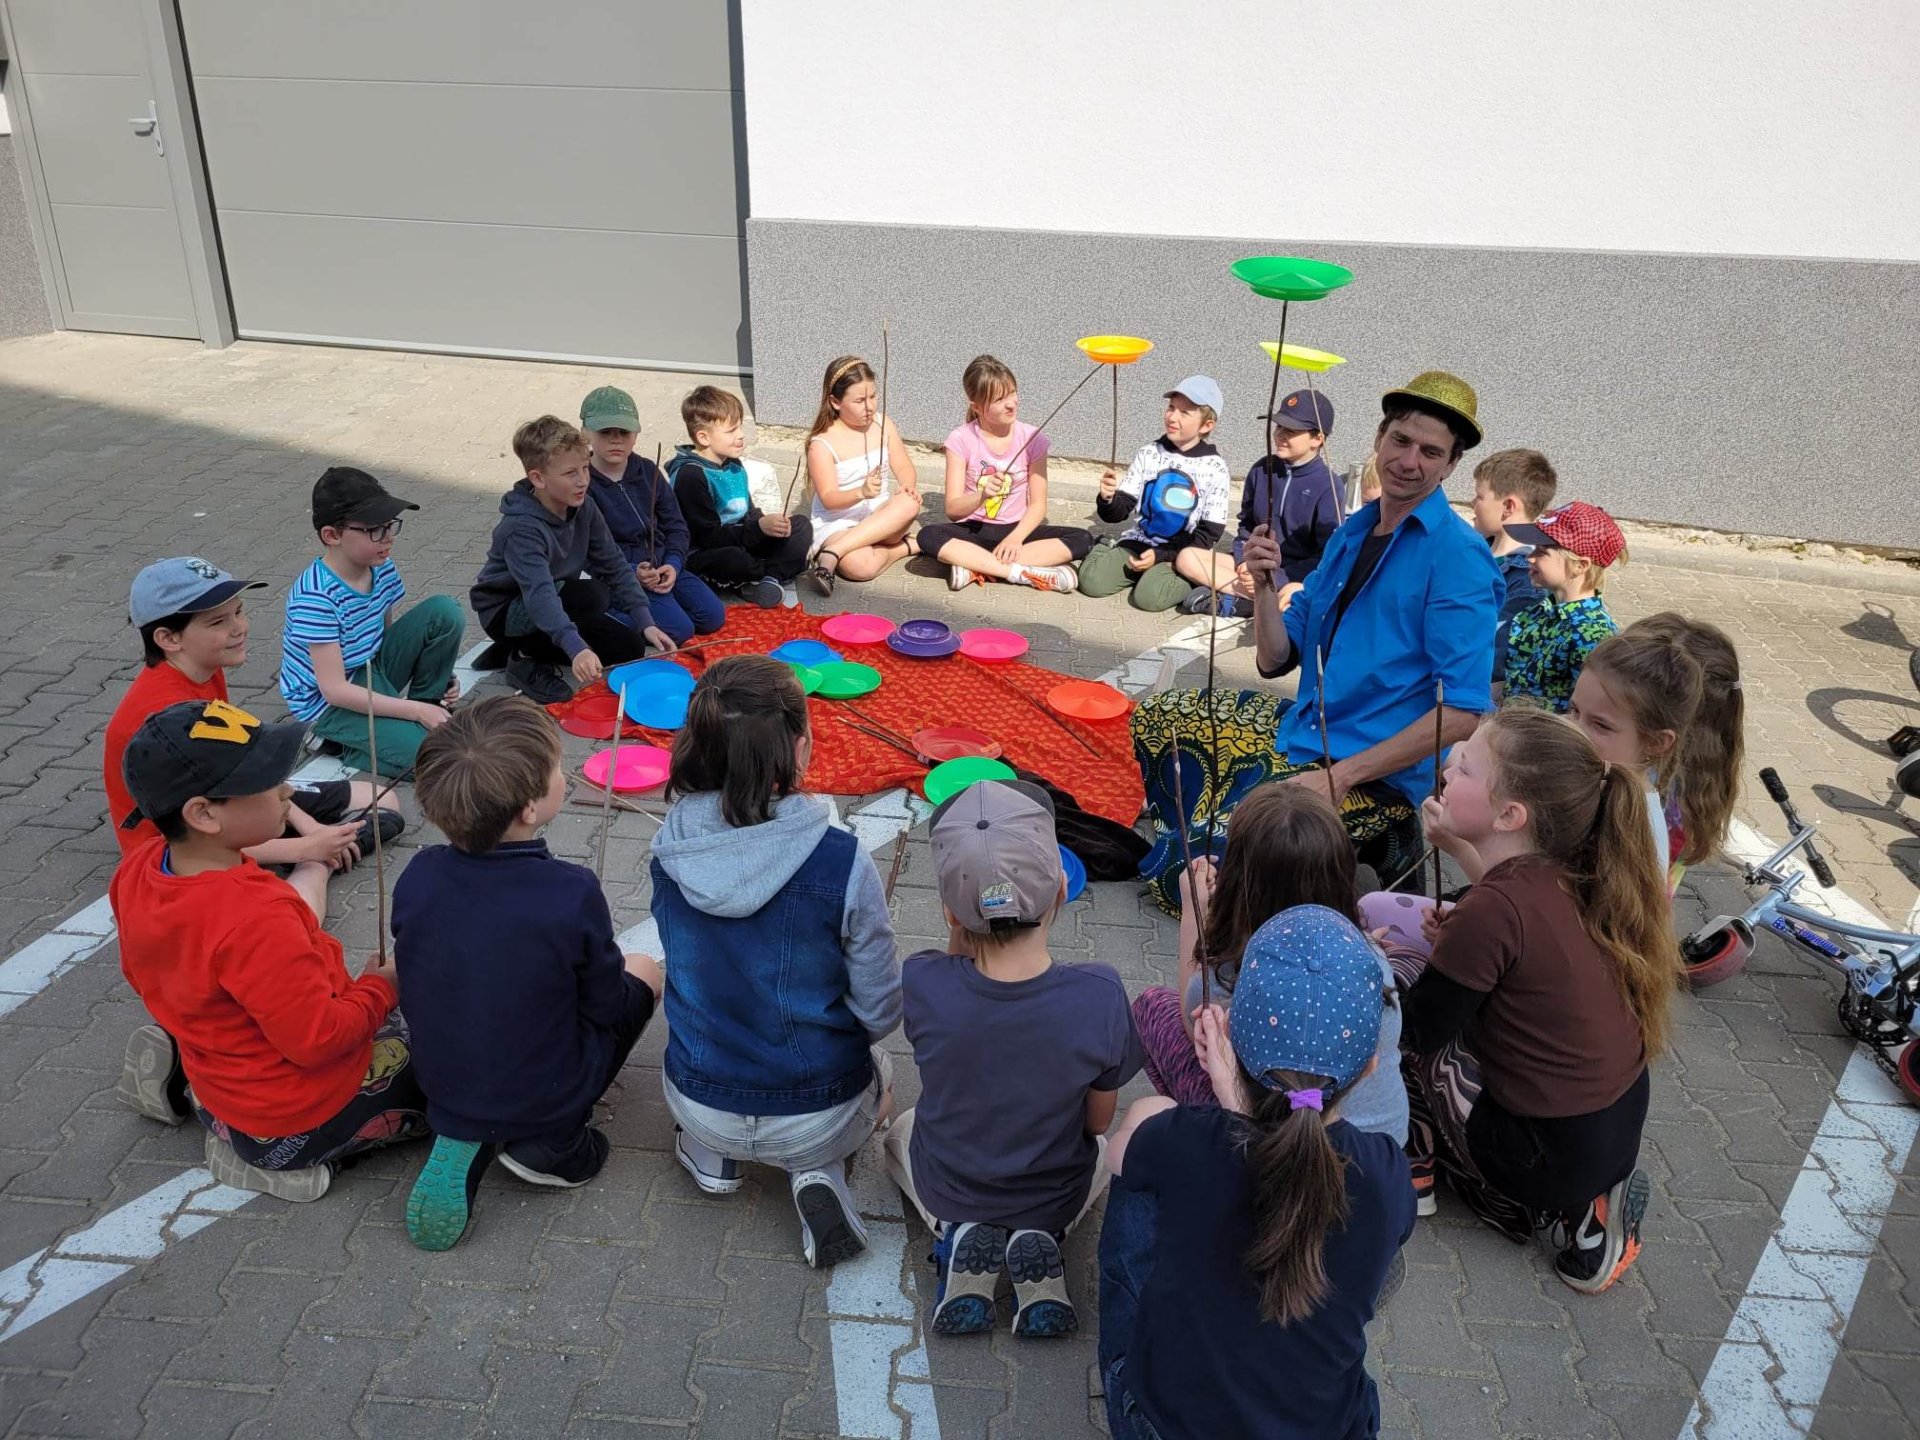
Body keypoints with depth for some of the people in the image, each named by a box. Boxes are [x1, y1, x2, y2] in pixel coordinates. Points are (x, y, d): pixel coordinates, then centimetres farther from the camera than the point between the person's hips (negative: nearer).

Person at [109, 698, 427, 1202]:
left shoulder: (136, 872, -8)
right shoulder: (256, 915, -35)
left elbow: (142, 975, 10)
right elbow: (319, 1039, -28)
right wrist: (380, 988, -11)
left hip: (222, 1081, 8)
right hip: (304, 1117, -8)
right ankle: (287, 1152, -2)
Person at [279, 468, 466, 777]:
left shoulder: (382, 568, -6)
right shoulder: (315, 597, -27)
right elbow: (335, 690, -26)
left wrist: (437, 674, -6)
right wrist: (415, 711, -26)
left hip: (375, 671, 7)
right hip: (330, 704, -7)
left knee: (445, 611, -12)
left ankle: (430, 703, 3)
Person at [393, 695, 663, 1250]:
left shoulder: (417, 877, -15)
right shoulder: (571, 893, -27)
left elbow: (419, 983, 1)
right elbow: (607, 1006, -13)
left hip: (442, 1091, 4)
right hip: (545, 1101, -3)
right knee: (645, 970, 17)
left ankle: (468, 1139, 8)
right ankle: (548, 1143, 4)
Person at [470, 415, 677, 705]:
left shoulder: (584, 510, -7)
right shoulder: (522, 528, -30)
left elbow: (614, 566, -6)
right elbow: (540, 594, -43)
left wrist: (646, 623, -16)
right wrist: (576, 648, -56)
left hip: (557, 601, 8)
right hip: (506, 613, -8)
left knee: (629, 648, -4)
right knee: (594, 595, -32)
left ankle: (526, 648, 5)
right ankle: (527, 661, -13)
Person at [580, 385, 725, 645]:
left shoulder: (647, 471, 7)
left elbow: (676, 526, 8)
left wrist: (673, 565, -10)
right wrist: (632, 573, -24)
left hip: (664, 567, 6)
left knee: (713, 616, -4)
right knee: (679, 629, -21)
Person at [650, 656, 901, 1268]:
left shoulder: (670, 850, -16)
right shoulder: (841, 862, -28)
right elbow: (881, 1011, -16)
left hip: (698, 1104, 4)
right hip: (818, 1118, -4)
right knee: (878, 1063, 32)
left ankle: (710, 1155, 15)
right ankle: (814, 1173, 6)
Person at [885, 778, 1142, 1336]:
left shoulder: (922, 985, -32)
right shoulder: (1100, 996, -32)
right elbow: (1098, 1120, -14)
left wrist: (963, 923, -21)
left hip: (944, 1190, 0)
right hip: (1057, 1198, 0)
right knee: (1110, 1147, 35)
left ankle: (958, 1239, 7)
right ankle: (1041, 1241, 6)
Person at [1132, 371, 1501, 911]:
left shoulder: (1457, 557, -16)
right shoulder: (1350, 533, 8)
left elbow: (1463, 712, -21)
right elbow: (1275, 659, 8)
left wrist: (1340, 776, -23)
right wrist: (1266, 583, -11)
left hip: (1379, 775, -8)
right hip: (1300, 733, 8)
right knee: (1153, 719, 16)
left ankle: (1371, 845, -2)